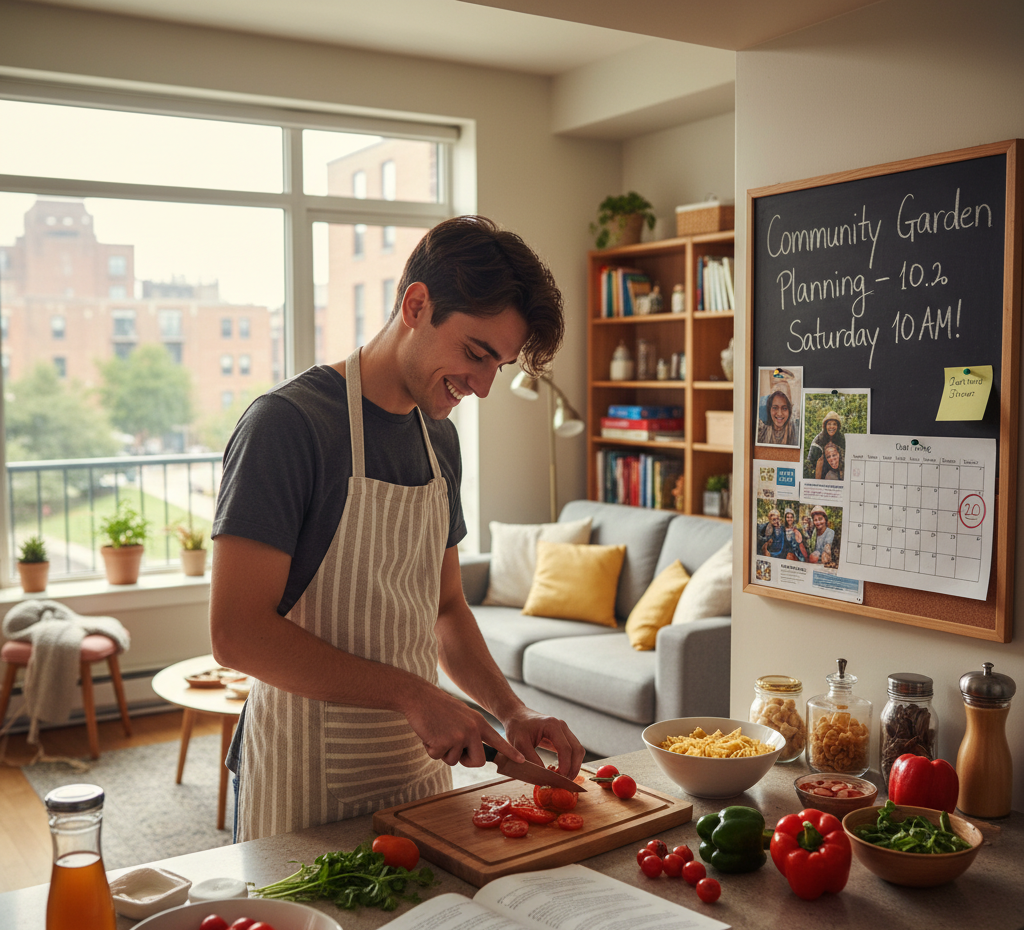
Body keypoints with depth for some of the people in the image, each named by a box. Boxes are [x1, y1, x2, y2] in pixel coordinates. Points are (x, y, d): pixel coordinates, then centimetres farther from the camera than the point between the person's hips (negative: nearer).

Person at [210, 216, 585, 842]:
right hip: (309, 785, -7)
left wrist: (511, 710, 0)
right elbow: (236, 633, -22)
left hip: (420, 765, 7)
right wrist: (411, 694, -21)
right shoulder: (289, 422, -18)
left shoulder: (441, 439, 7)